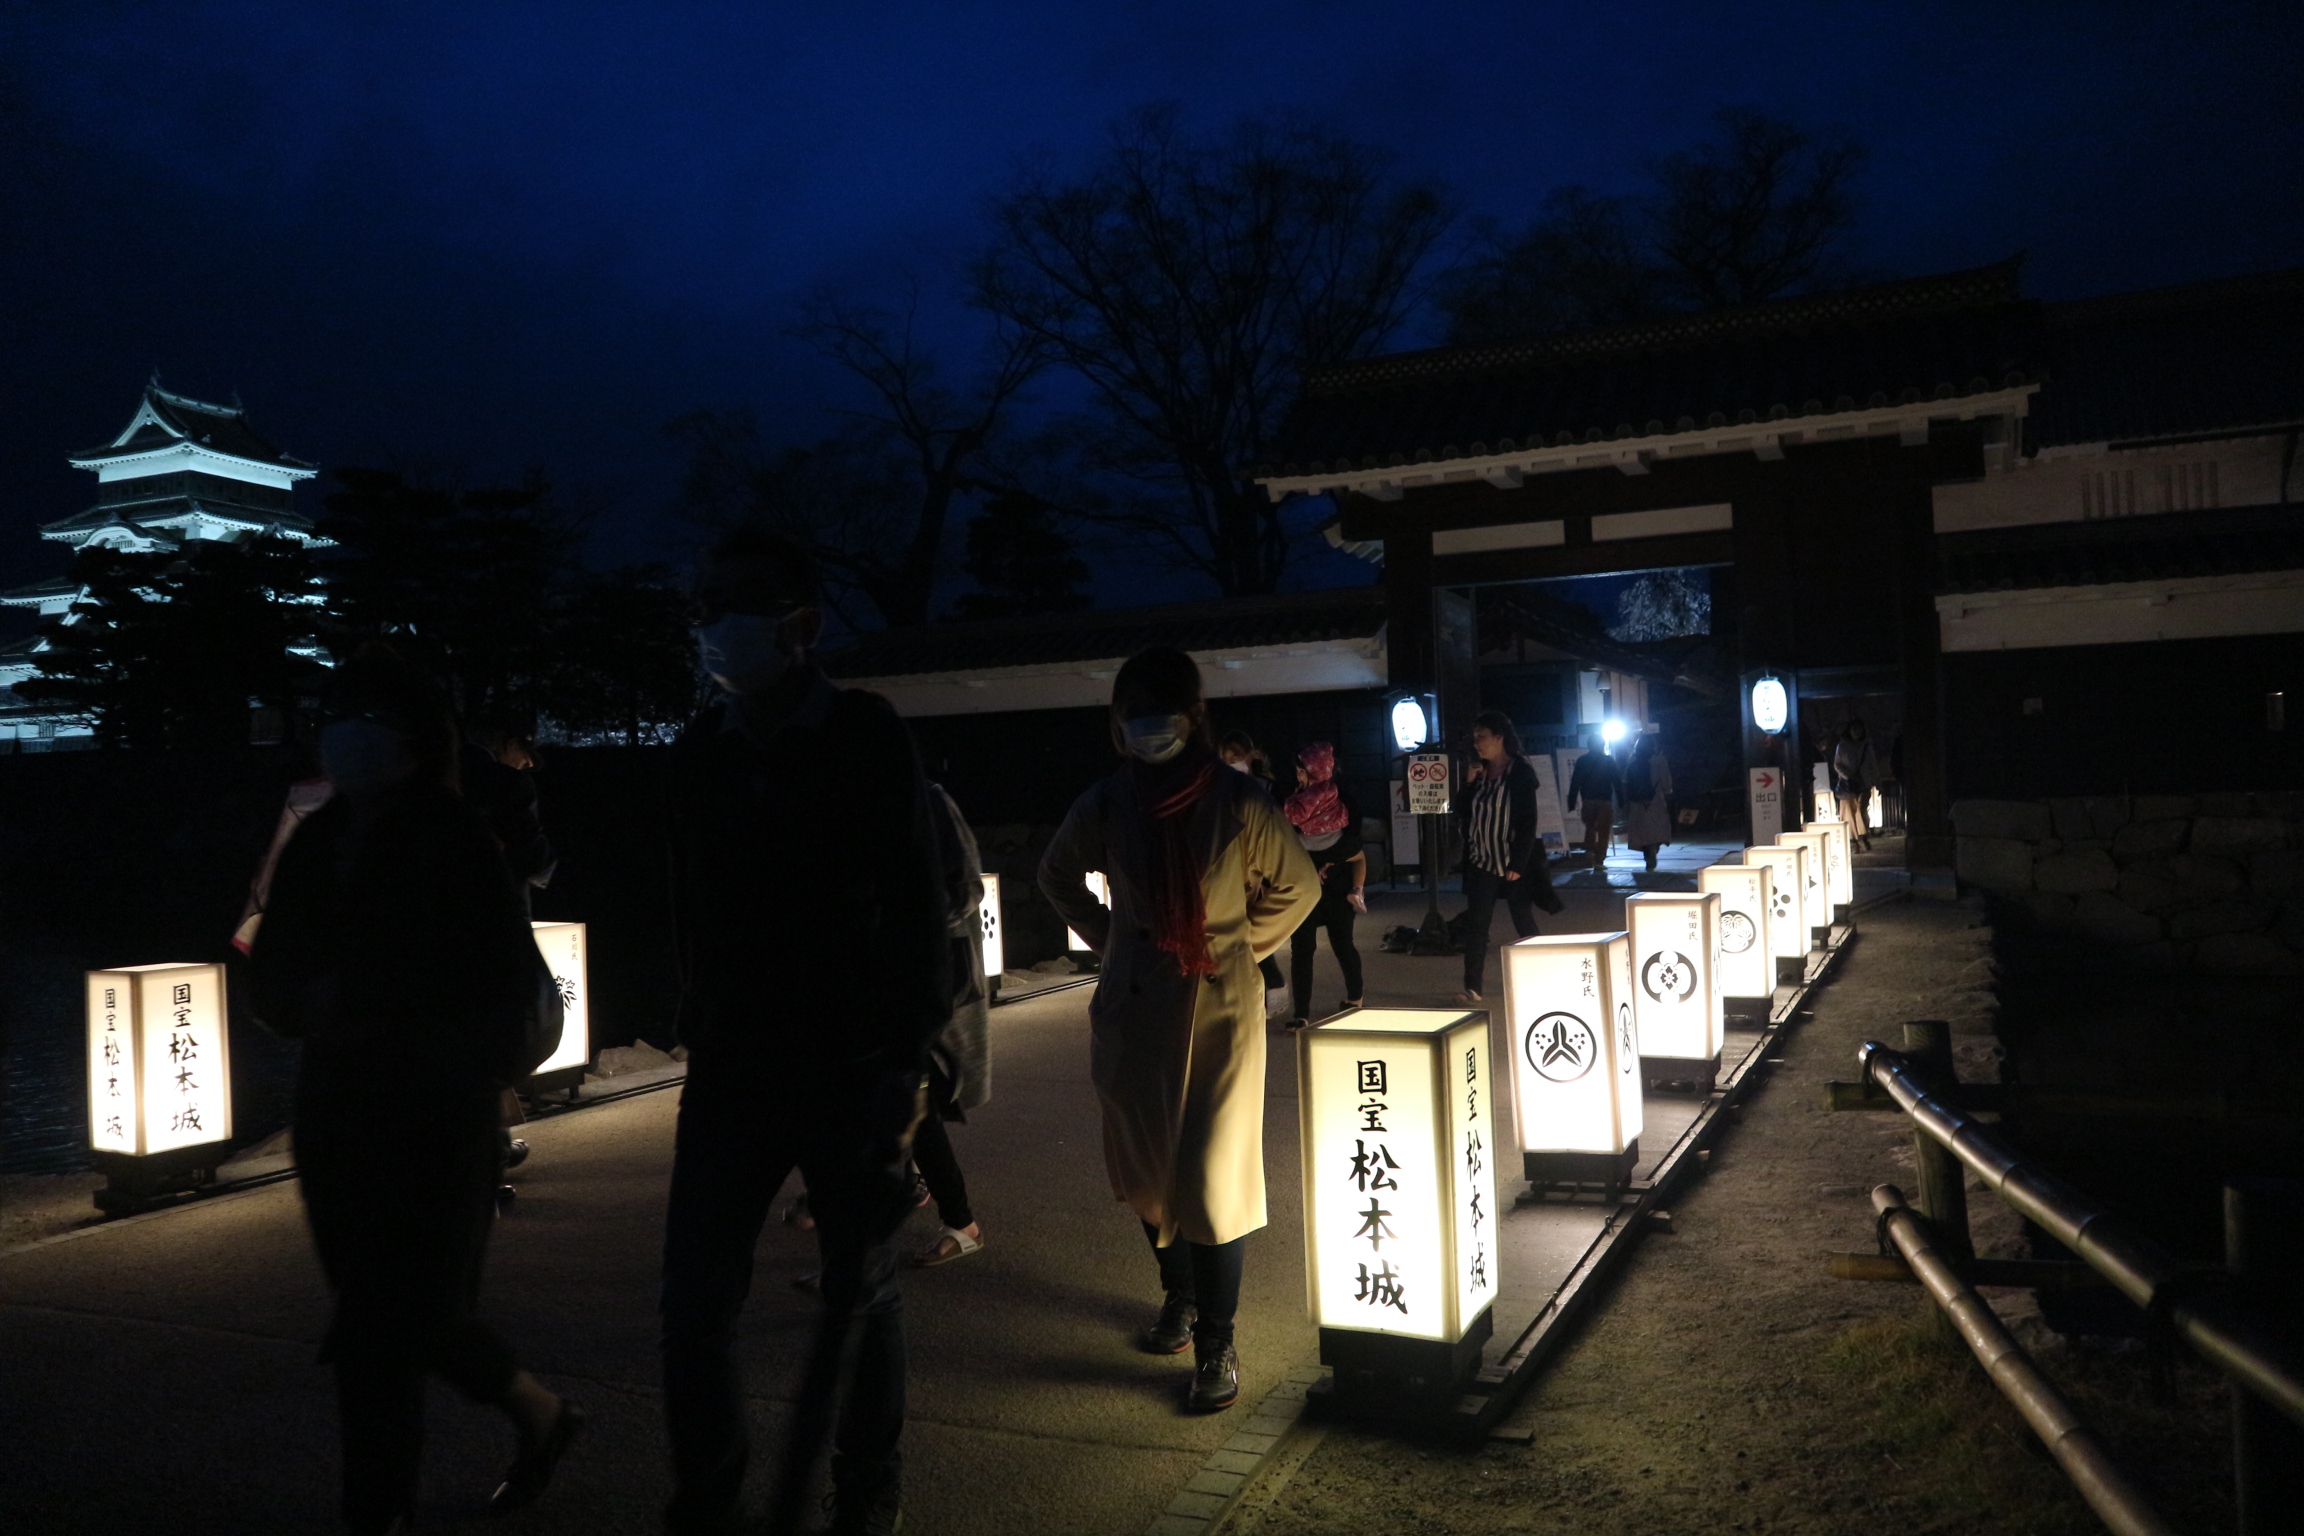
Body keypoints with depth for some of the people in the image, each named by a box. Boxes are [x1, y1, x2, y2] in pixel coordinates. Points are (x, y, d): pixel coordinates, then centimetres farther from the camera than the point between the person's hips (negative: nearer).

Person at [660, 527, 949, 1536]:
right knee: (694, 1301, 4)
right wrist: (700, 1034, 11)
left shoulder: (866, 740, -8)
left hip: (852, 1070, -4)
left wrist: (906, 1057, -15)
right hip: (733, 1067, 4)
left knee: (859, 1296, 9)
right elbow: (692, 912, 12)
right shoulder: (702, 752, 6)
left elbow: (915, 911, -11)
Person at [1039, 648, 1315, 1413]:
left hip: (1220, 1013, -3)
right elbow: (1058, 876, 15)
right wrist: (1108, 941, 7)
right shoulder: (1107, 805, -5)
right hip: (1133, 1012, 3)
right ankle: (1179, 1298, 38)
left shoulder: (1238, 804, -12)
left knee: (1212, 1179, -4)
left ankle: (1217, 1345, 9)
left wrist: (1241, 946, 2)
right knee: (1148, 1169, 15)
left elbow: (1296, 884, 5)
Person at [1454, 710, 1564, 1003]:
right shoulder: (1480, 772, 8)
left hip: (1515, 863, -5)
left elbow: (1527, 821, -13)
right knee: (1476, 924, -1)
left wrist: (1518, 863, -17)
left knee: (1524, 923, 6)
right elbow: (1462, 812, 8)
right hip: (1481, 862, 5)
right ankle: (1472, 986, 1)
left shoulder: (1521, 772, -9)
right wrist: (1469, 785, -7)